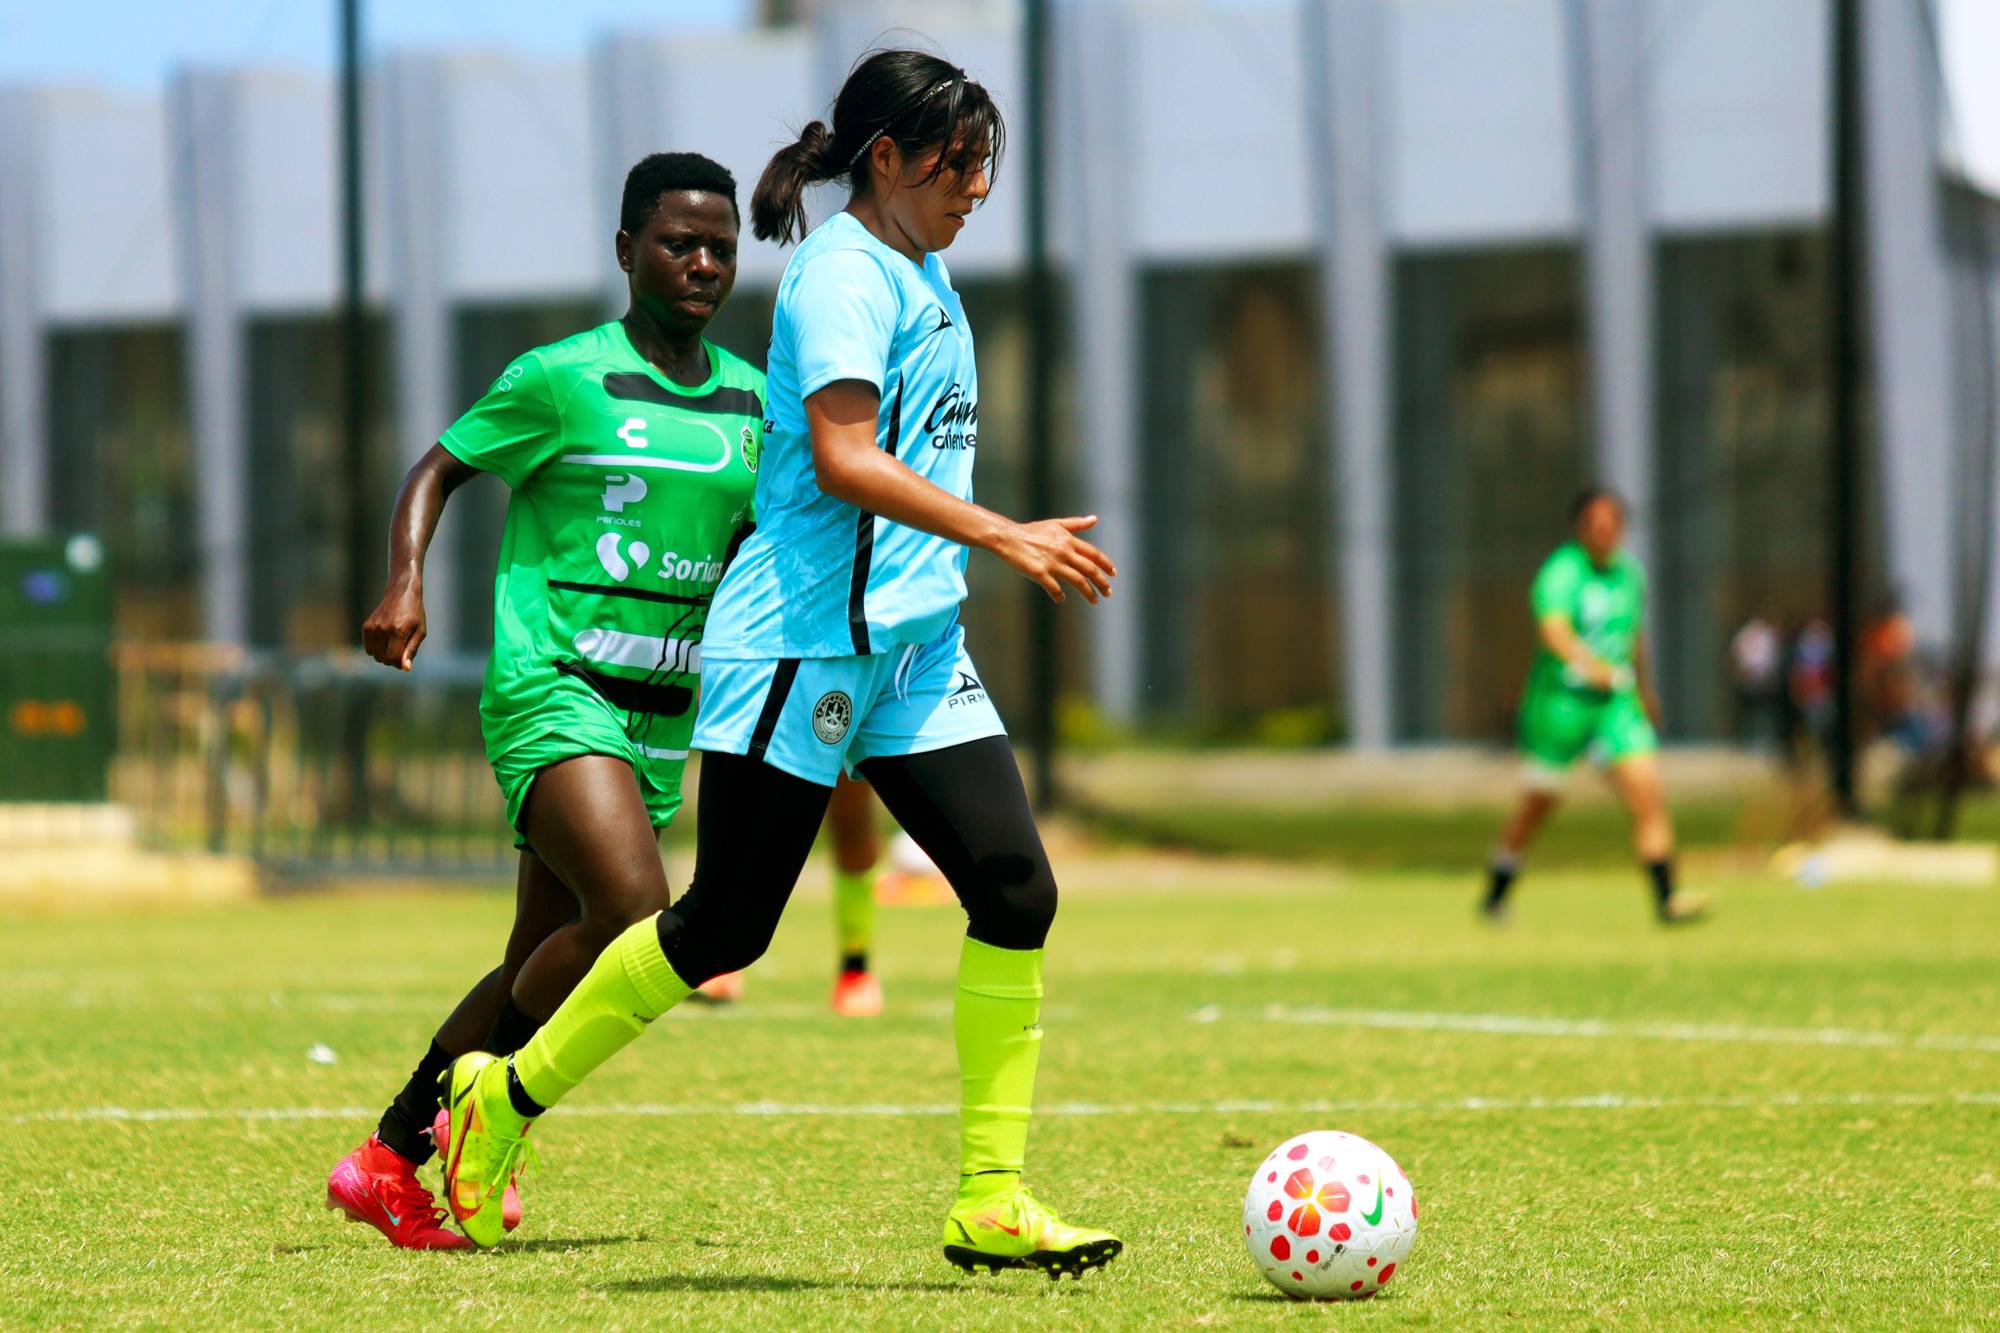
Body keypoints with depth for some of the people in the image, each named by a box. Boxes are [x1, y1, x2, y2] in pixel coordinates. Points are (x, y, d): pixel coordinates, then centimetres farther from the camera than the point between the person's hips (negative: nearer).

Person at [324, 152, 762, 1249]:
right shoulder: (563, 378, -4)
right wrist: (404, 584, -12)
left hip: (662, 719, 6)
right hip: (550, 692, -6)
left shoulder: (750, 401, 12)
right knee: (631, 912, -26)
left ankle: (388, 1162, 20)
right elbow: (439, 468, 4)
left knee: (538, 970, 6)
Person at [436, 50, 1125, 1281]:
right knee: (725, 928, -2)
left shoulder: (921, 276, 17)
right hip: (807, 642, -9)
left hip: (913, 647, 9)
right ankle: (511, 1097, 16)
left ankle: (992, 1203, -4)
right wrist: (1005, 538, -26)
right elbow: (845, 461, -24)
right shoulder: (843, 276, -12)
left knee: (1017, 890, -6)